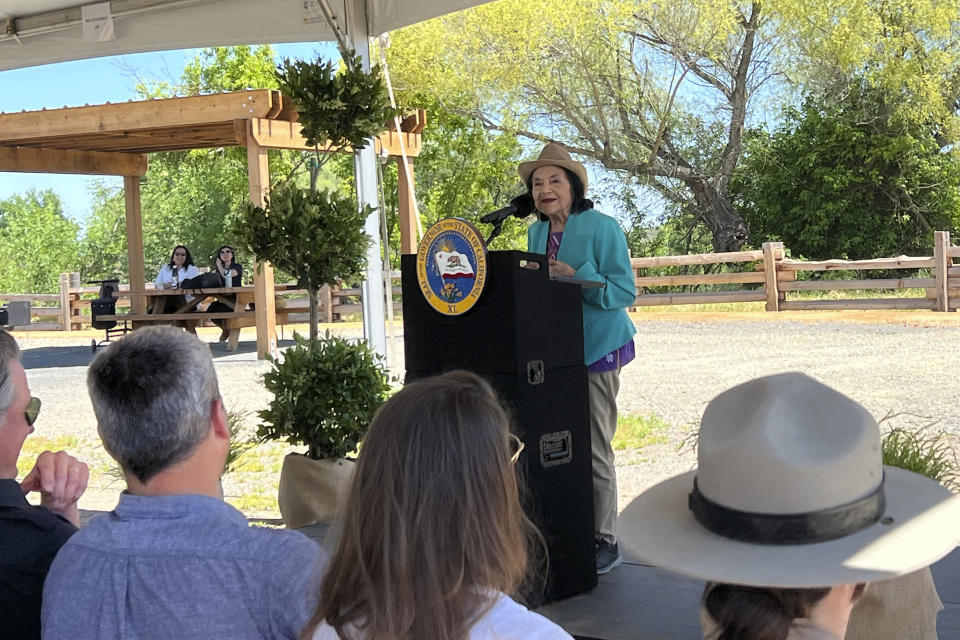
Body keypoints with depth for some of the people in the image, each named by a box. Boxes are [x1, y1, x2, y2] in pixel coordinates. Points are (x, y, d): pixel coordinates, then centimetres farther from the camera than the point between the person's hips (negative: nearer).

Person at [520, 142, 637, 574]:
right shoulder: (537, 232, 11)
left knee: (594, 448, -2)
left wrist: (576, 277, -24)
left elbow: (624, 292, -14)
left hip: (596, 349, -6)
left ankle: (604, 541, 9)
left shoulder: (602, 228, -10)